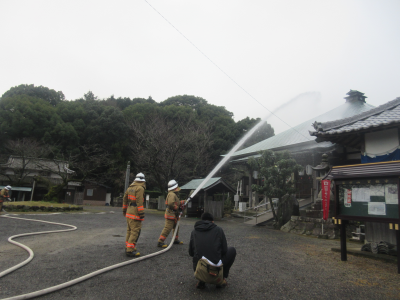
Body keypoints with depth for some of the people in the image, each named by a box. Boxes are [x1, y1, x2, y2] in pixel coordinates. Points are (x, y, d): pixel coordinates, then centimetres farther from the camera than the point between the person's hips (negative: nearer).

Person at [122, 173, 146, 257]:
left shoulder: (130, 187, 11)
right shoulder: (140, 188, -14)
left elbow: (125, 199, 19)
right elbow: (139, 202, -20)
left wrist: (124, 210, 29)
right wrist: (141, 214, -17)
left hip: (129, 212, 9)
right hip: (135, 213, -9)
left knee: (130, 230, 18)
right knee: (135, 231, -5)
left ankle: (127, 247, 28)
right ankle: (130, 250, -5)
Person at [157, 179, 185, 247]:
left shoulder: (174, 194, 16)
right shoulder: (172, 194, -19)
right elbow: (171, 204, -31)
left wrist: (181, 203, 6)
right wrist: (177, 208, -17)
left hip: (174, 215, 11)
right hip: (171, 214, -11)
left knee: (176, 227, 22)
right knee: (167, 228, -10)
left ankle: (176, 240, 36)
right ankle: (160, 242, -6)